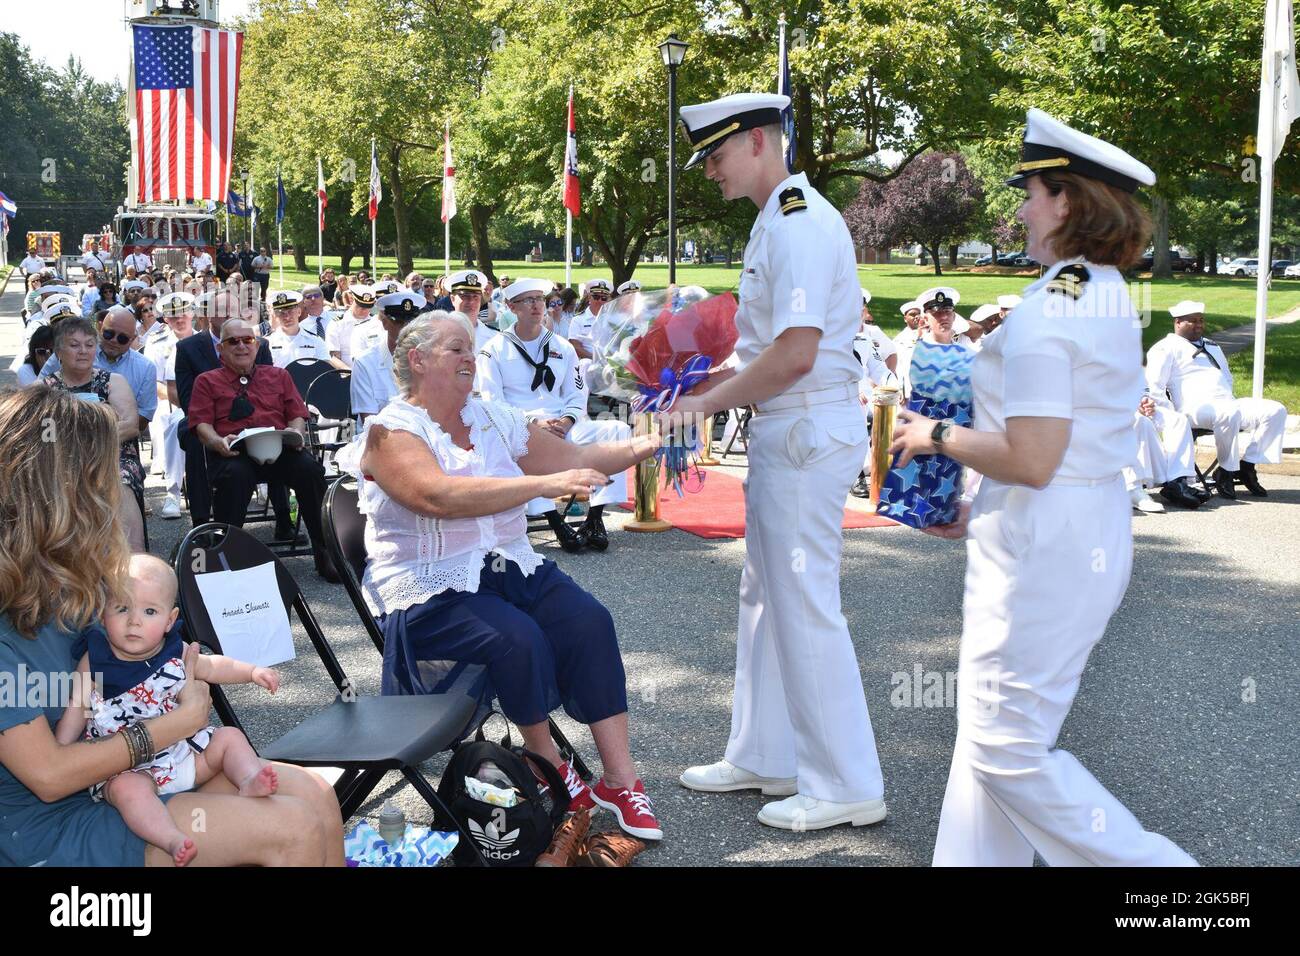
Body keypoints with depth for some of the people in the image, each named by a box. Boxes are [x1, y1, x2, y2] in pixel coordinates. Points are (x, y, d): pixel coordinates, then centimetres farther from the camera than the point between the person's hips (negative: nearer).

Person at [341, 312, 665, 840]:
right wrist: (544, 484, -32)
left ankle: (620, 780, -14)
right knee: (518, 636, -30)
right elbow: (440, 497, -26)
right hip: (430, 589, -6)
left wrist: (636, 449, -4)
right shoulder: (391, 431, -8)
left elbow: (573, 458, 14)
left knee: (589, 621, -18)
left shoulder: (494, 419, 13)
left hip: (510, 566, 6)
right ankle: (548, 765, -4)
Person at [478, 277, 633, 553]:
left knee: (618, 430, -20)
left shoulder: (562, 347, 18)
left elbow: (577, 395, 17)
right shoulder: (495, 349, 5)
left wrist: (567, 421, -6)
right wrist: (535, 422, -16)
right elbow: (492, 403, -3)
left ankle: (594, 519, -23)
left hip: (563, 426, 4)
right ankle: (555, 522, -36)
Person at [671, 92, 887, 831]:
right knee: (766, 597, 17)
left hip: (808, 433, -11)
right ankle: (765, 758, 29)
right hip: (788, 430, 11)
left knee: (805, 605, -4)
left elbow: (795, 355, -24)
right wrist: (705, 388, 12)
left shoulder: (799, 224, -17)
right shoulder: (778, 222, 16)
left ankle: (847, 786, 6)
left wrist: (707, 404, -14)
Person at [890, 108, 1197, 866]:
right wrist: (979, 513, 17)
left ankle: (1150, 863, 5)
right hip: (1098, 527, 10)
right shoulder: (1114, 299, 12)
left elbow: (1030, 460, -25)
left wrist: (938, 438, -9)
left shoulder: (1048, 308, -20)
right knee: (995, 731, 17)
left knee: (1008, 746, -1)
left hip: (1044, 546, -10)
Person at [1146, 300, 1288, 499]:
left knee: (1276, 410, -12)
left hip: (1227, 403, 8)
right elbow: (1153, 387, -6)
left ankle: (1247, 465, -12)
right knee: (1230, 414, -40)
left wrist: (1231, 399, 17)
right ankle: (1226, 471, -22)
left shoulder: (1212, 347, 32)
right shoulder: (1167, 348, 5)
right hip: (1195, 407, -8)